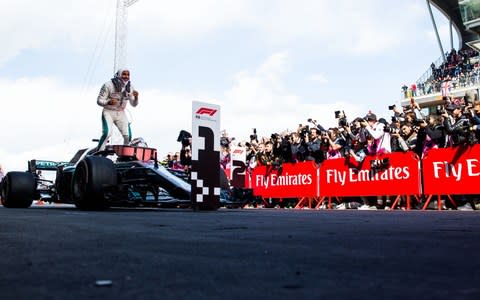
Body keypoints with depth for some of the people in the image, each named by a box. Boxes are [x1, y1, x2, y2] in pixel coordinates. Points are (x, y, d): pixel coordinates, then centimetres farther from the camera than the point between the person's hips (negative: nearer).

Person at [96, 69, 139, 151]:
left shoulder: (130, 87, -1)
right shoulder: (108, 85, -14)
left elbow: (134, 104, 5)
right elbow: (99, 101, -13)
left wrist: (136, 97, -17)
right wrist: (109, 102, -34)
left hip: (121, 113, 4)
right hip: (108, 112, -4)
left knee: (128, 136, -7)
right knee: (107, 133, -23)